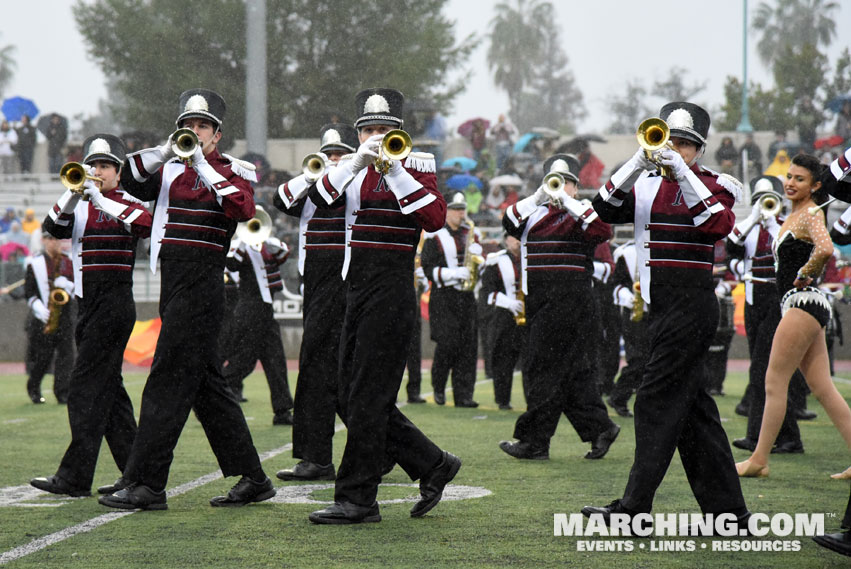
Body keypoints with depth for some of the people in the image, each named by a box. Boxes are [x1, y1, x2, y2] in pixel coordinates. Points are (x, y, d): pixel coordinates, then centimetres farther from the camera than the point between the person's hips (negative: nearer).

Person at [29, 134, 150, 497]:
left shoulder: (127, 203, -1)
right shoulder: (79, 205, 16)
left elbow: (146, 225, -22)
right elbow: (53, 228, 0)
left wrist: (102, 201, -25)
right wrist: (73, 195, -15)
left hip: (114, 301, -7)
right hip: (87, 302, 7)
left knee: (87, 386, -12)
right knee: (107, 388, 8)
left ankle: (75, 477, -13)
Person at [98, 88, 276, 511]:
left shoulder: (231, 172, 0)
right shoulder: (171, 170, 16)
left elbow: (244, 210, -19)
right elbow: (131, 182, 2)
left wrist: (204, 167, -19)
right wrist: (164, 154, -12)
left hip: (202, 283, -7)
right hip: (173, 282, 7)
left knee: (168, 381, -11)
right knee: (206, 383, 9)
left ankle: (146, 484, -10)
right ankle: (253, 479, 15)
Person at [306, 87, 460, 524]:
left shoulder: (416, 166, 0)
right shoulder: (353, 168, 15)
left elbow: (436, 218, -17)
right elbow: (319, 198, -3)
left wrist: (395, 170, -19)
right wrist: (357, 163, -14)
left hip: (391, 288, -7)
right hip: (356, 288, 7)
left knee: (367, 397, -8)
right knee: (350, 400, 8)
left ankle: (357, 500, -3)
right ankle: (433, 465, 18)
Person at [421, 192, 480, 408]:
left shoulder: (470, 234, 15)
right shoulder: (434, 238, -1)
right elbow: (429, 269, -8)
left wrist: (477, 255, -3)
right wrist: (455, 273, -20)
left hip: (467, 297, 5)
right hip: (443, 298, -5)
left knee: (468, 345, -1)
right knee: (448, 343, -12)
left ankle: (463, 395, 0)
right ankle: (438, 387, 10)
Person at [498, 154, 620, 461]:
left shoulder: (582, 213, 2)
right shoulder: (535, 214, 16)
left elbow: (603, 231, -18)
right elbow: (509, 223, -1)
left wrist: (568, 202, -18)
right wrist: (537, 199, -14)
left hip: (570, 297, -6)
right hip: (538, 299, 6)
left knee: (545, 368, -7)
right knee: (571, 369, 8)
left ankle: (534, 441, -3)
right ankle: (600, 428, 15)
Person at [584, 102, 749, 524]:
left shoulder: (715, 186, -1)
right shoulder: (647, 186, 14)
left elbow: (720, 225, -20)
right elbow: (605, 209, -1)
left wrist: (683, 174, -21)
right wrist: (638, 164, -12)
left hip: (692, 304, -7)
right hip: (661, 308, 7)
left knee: (656, 402, -10)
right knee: (692, 406, 9)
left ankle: (634, 508, -8)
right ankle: (727, 509, 14)